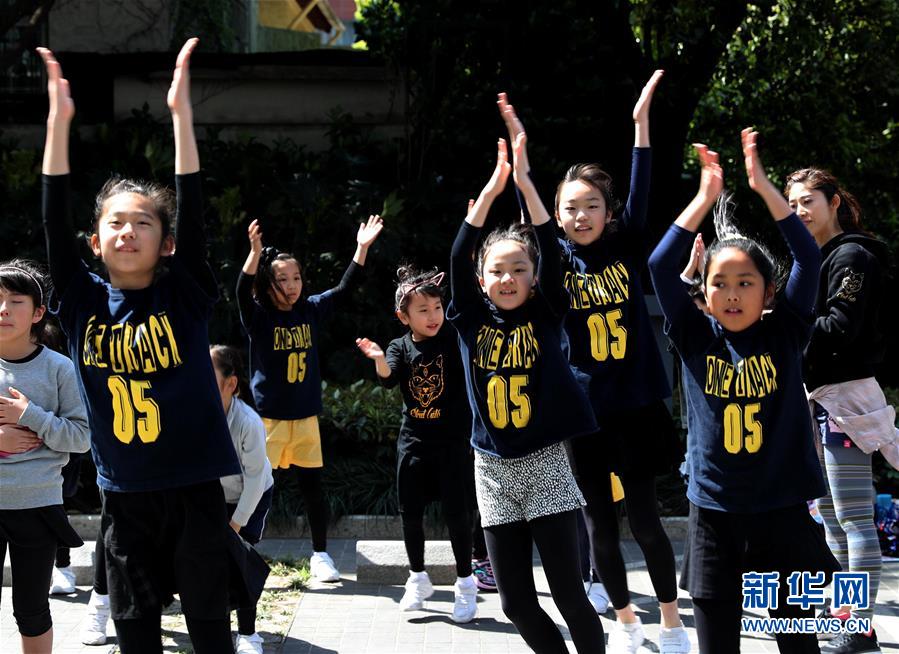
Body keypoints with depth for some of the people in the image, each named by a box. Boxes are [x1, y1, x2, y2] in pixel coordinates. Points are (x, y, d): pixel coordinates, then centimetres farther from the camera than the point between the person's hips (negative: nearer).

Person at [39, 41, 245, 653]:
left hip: (193, 489, -2)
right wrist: (59, 121, -13)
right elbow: (55, 222, -7)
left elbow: (193, 214, -13)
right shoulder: (84, 303, 1)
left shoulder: (185, 297, -4)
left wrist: (181, 113, -20)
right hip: (124, 495, 2)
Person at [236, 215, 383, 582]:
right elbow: (242, 292, -27)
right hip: (269, 417, -4)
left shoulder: (311, 311, 3)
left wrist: (362, 248, -7)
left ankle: (320, 555, 21)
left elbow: (344, 289, 3)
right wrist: (255, 252, -42)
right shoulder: (258, 317, -9)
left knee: (312, 486, 10)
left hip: (306, 416, 4)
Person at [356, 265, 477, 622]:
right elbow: (388, 378, -19)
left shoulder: (453, 339, -7)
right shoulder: (400, 347, -3)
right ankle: (418, 579, 26)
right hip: (413, 441, 3)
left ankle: (465, 583, 11)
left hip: (452, 440, -3)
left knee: (455, 510, -3)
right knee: (410, 511, 8)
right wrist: (379, 360, -40)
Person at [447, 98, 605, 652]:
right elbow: (458, 256, -9)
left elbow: (551, 250, -14)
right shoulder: (472, 322, 2)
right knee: (517, 601, 5)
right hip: (494, 470, 3)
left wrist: (524, 176, -21)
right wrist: (492, 187, -16)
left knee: (569, 594, -5)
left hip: (545, 463, -3)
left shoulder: (546, 317, -2)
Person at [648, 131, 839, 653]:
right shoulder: (696, 339, 1)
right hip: (715, 516, 1)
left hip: (783, 513, 0)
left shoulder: (785, 334, -1)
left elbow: (809, 258, -10)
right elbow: (661, 267, -8)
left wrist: (763, 186, -12)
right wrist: (707, 196, -9)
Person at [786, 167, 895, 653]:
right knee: (827, 512, 15)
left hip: (843, 394, -10)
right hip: (813, 394, 10)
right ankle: (843, 608, 25)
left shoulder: (852, 256, -10)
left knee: (853, 516, -8)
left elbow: (840, 327, -19)